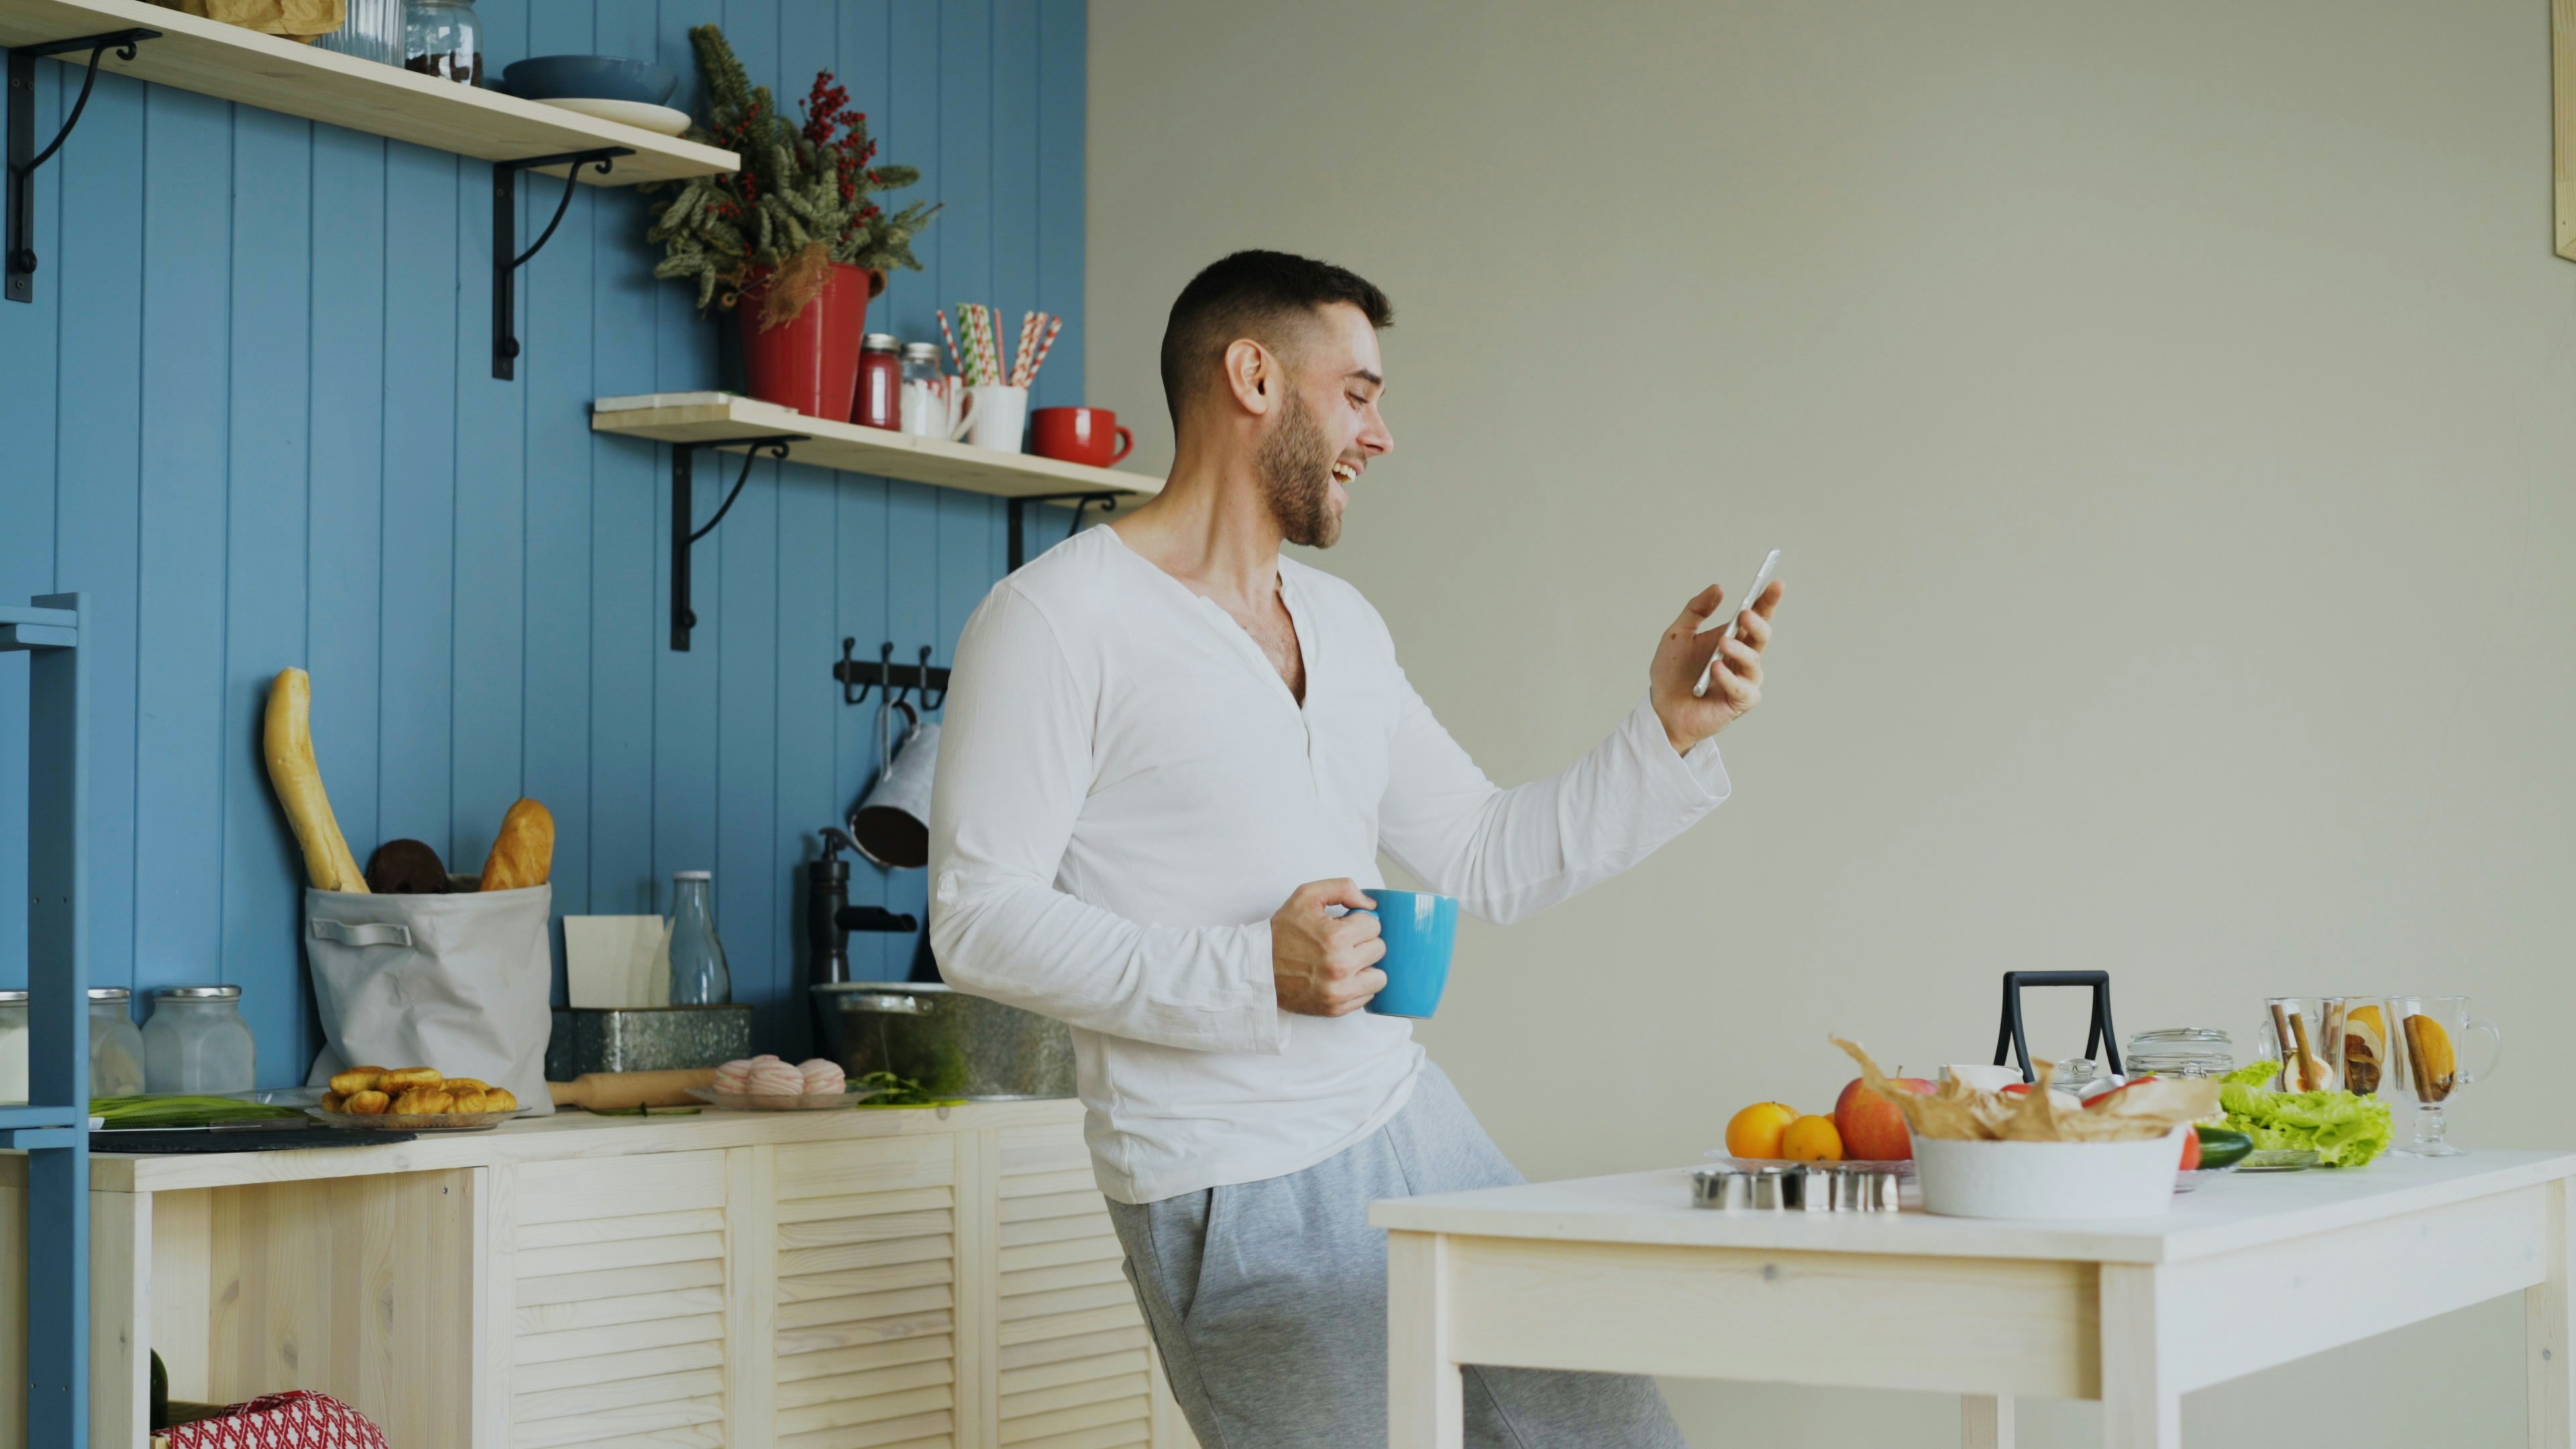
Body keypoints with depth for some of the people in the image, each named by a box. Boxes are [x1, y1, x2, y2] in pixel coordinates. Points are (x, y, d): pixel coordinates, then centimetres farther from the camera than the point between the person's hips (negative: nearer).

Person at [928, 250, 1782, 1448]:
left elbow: (1483, 862, 16)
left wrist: (1668, 732, 4)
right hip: (1237, 1195, -7)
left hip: (1412, 1123, 7)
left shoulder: (1344, 626, 14)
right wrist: (1252, 972, -24)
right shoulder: (1058, 619, -9)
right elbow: (978, 920, -14)